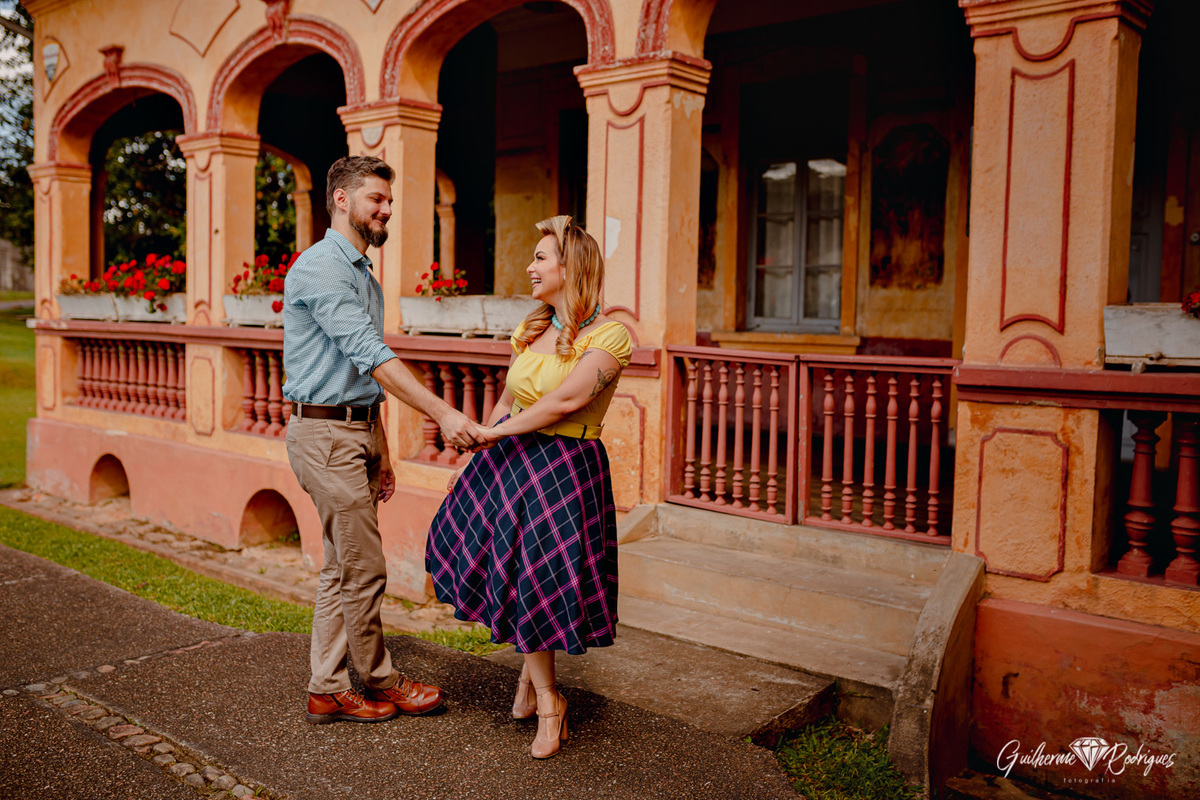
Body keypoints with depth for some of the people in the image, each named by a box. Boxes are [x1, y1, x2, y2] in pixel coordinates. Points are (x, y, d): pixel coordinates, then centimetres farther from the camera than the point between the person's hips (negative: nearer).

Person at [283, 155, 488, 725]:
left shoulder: (363, 276, 18)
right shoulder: (320, 267, -13)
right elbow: (371, 355, -24)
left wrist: (381, 454, 19)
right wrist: (443, 414, -30)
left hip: (357, 431, 10)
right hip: (326, 434, -9)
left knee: (343, 570, 12)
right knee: (364, 570, -1)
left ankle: (327, 692, 21)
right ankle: (379, 682, 17)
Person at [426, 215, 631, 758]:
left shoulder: (609, 335, -13)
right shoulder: (530, 330, 8)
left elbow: (567, 399, -23)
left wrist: (495, 432, -16)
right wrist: (476, 462, 13)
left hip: (566, 470, -6)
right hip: (510, 459, 6)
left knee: (541, 582, 1)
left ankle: (545, 696, 23)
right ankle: (539, 683, 31)